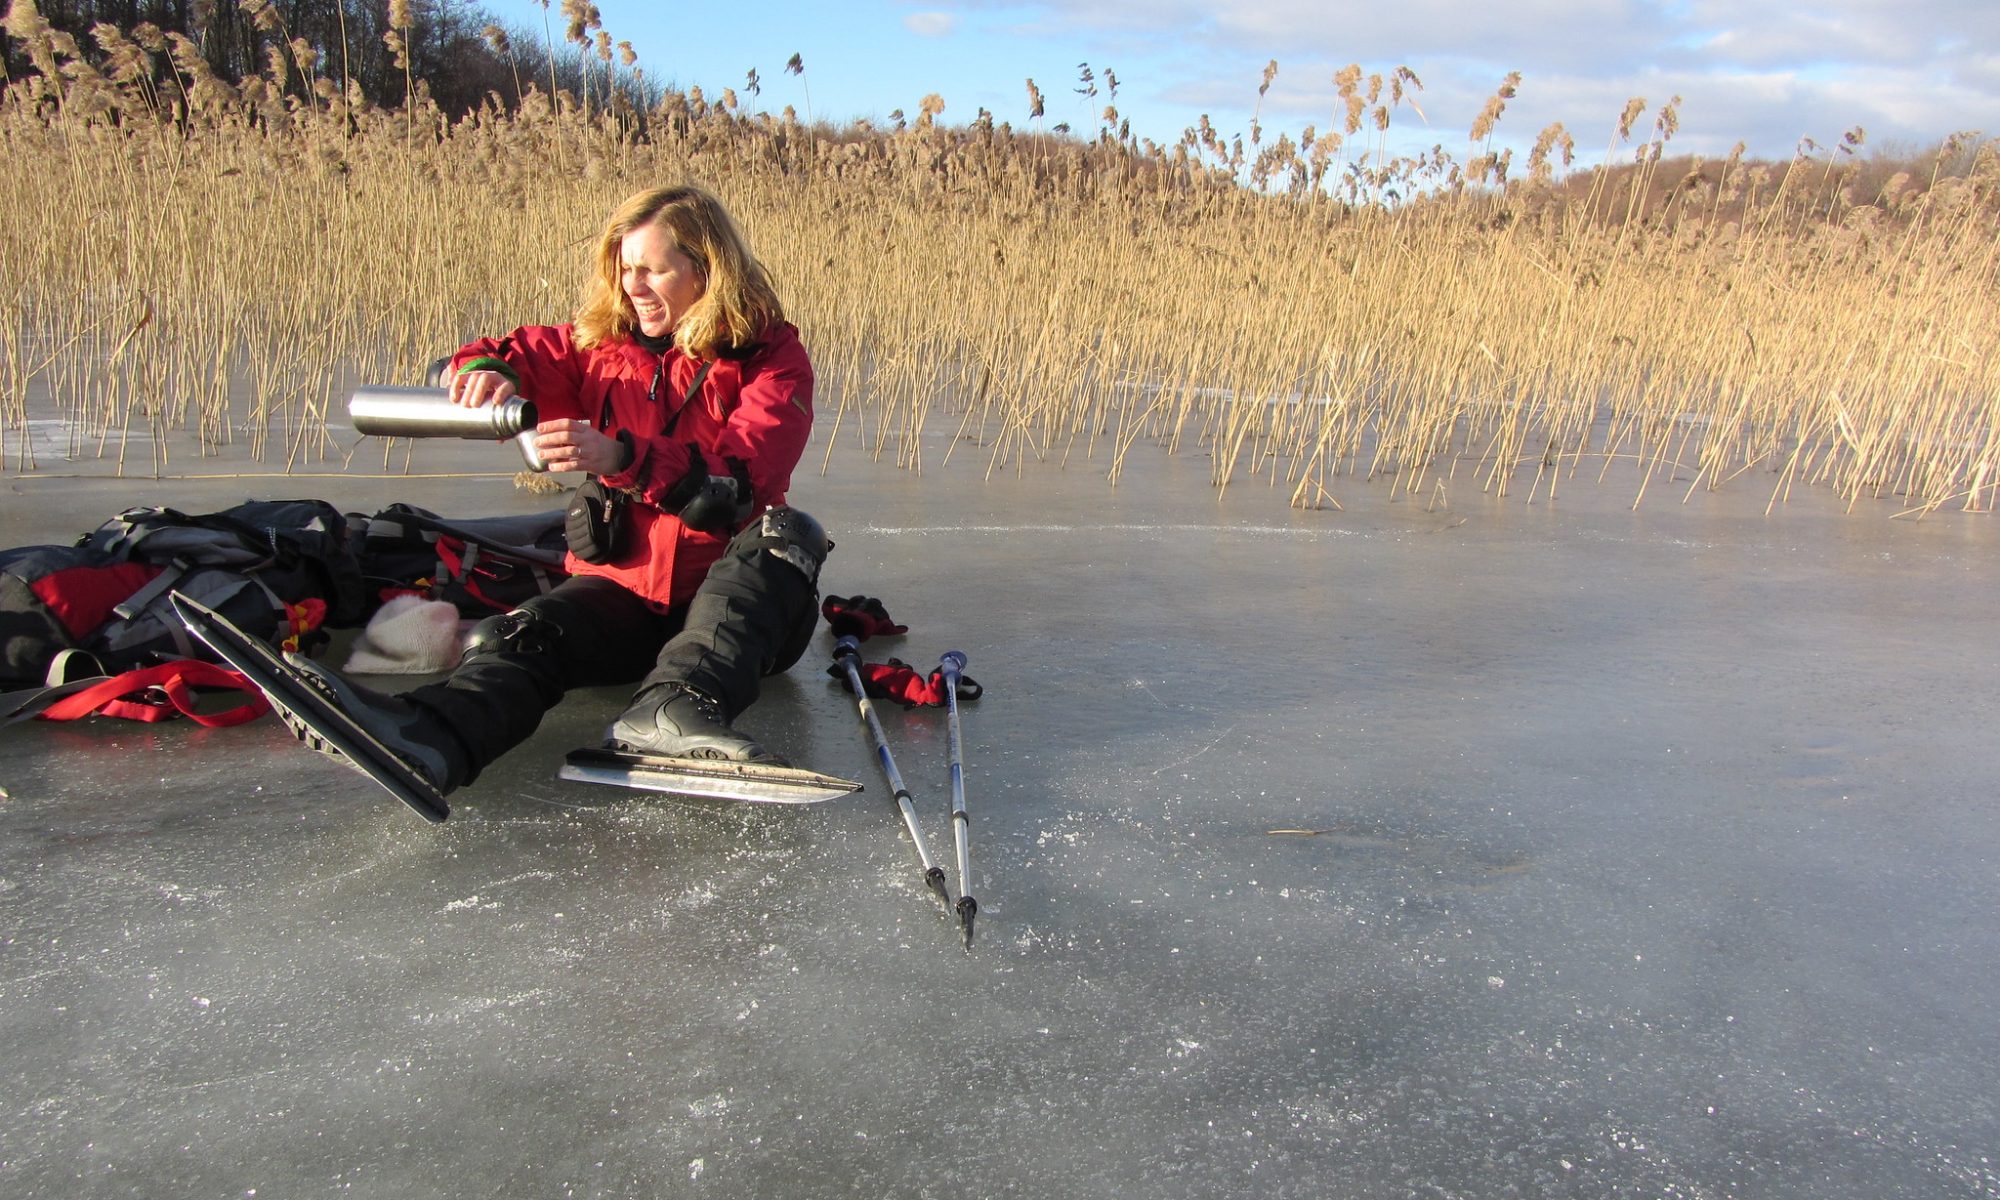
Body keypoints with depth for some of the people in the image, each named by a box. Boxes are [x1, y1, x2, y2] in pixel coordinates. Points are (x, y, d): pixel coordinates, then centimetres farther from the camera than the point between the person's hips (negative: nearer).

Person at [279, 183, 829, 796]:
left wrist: (621, 457, -35)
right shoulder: (603, 345, 10)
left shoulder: (771, 359, -4)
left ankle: (675, 706, -53)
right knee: (521, 635, -27)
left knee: (789, 531, -33)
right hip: (624, 587, 3)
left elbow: (737, 481, -20)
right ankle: (429, 736, -59)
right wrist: (488, 371, -14)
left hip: (736, 599, -2)